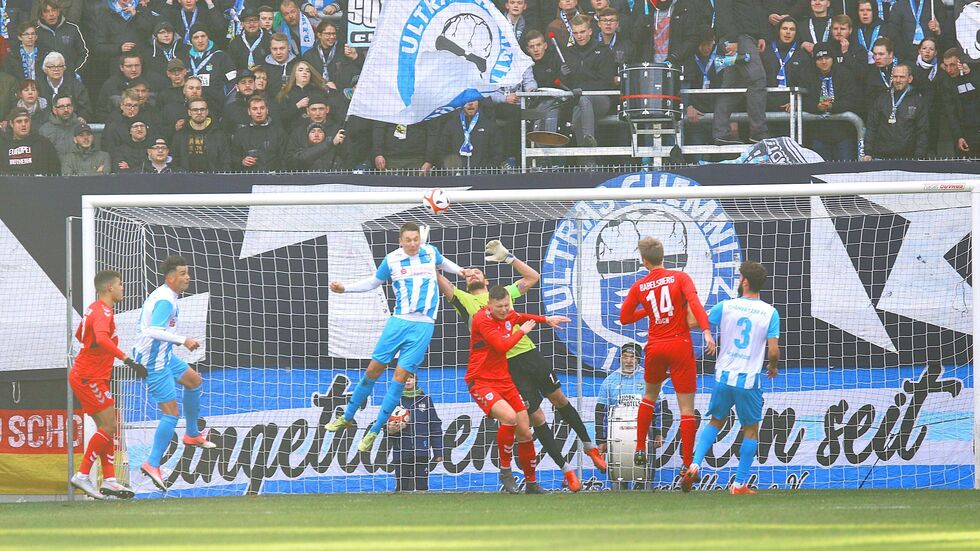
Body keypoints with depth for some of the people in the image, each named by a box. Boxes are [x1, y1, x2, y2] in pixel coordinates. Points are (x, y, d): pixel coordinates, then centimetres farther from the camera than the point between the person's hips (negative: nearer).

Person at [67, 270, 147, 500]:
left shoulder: (95, 309, 13)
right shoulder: (103, 313, -18)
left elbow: (79, 335, 29)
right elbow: (102, 339, -38)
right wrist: (127, 360, -42)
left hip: (95, 377, 10)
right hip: (89, 378, -10)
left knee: (107, 427, 9)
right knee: (108, 426, -11)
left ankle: (109, 480, 7)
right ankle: (82, 475, -8)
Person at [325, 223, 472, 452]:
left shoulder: (430, 252, 4)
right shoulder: (392, 260, 0)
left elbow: (442, 262, 30)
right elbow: (373, 282, 16)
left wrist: (459, 270, 15)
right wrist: (345, 288, 7)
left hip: (423, 325, -1)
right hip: (398, 321, 1)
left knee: (400, 375, -7)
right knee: (374, 369, 3)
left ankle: (374, 431, -1)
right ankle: (347, 417, 22)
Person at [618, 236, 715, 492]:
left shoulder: (639, 286, 4)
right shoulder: (679, 277, -3)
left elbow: (624, 318, 11)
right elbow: (694, 302, -20)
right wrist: (706, 331, -27)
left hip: (655, 348, 3)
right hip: (680, 346, -3)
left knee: (650, 395, 29)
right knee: (687, 406, -1)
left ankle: (640, 449, 27)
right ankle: (687, 465, -7)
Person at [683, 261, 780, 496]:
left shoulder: (726, 306, -3)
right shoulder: (770, 313, -5)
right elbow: (773, 350, -8)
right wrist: (773, 367, 14)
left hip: (724, 376, 2)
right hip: (750, 380, -2)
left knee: (715, 422, 20)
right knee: (751, 430, 12)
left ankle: (695, 465, 3)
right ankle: (740, 484, 9)